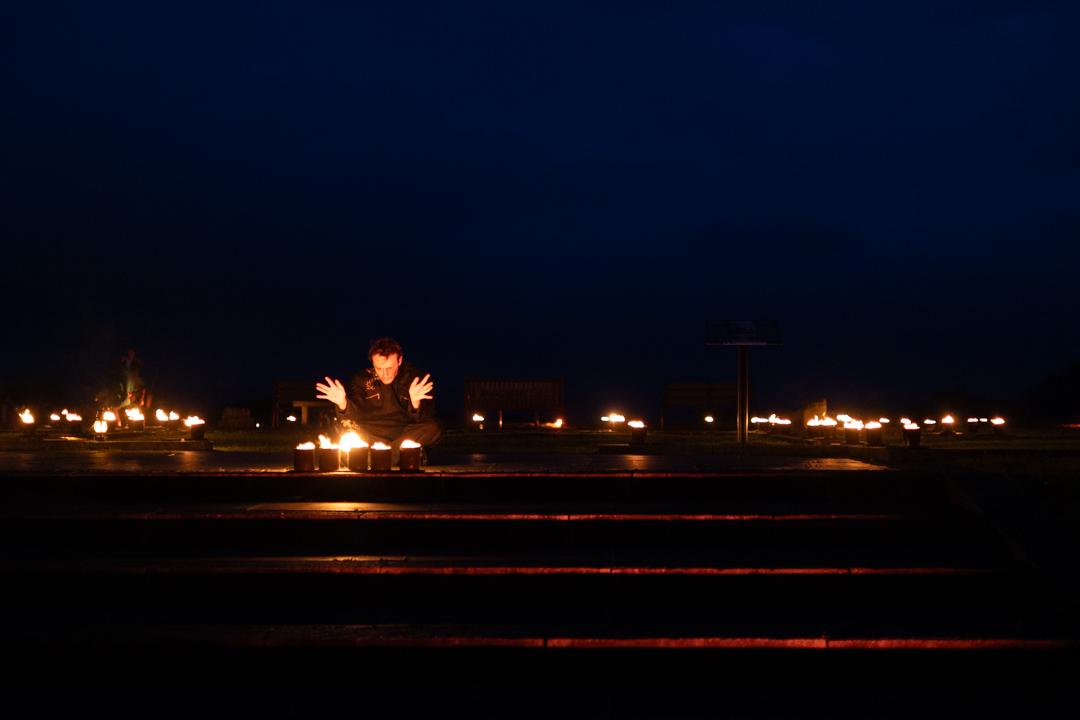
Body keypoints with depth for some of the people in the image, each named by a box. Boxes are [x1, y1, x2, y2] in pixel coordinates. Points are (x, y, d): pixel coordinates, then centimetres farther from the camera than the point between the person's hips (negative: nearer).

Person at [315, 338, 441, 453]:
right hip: (371, 433, 1)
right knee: (347, 426, -28)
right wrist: (343, 404, -32)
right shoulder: (361, 379, -3)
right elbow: (355, 415, -10)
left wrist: (415, 403, -39)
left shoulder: (414, 377, -9)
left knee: (433, 428, -29)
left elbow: (421, 419, -16)